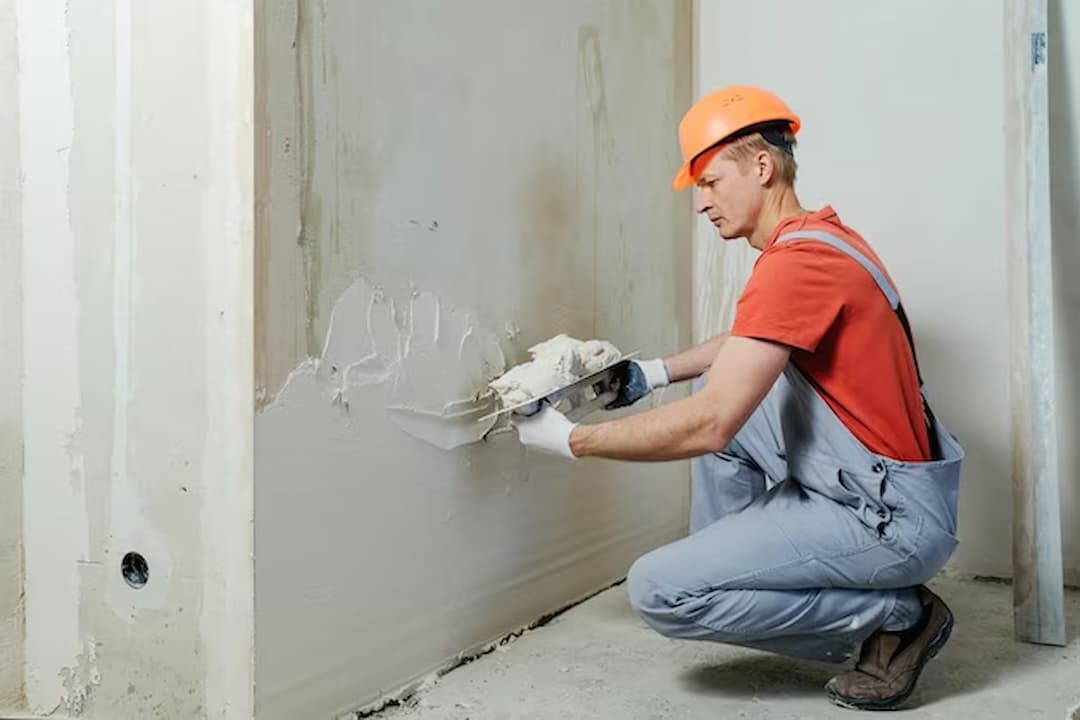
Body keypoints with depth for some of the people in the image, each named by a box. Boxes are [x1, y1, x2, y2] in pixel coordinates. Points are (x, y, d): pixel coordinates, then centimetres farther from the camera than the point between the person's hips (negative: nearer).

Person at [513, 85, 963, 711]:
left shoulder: (796, 261, -22)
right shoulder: (818, 235, 9)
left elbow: (708, 428, -26)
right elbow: (753, 341, 27)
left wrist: (571, 438, -15)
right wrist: (654, 374, 16)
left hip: (893, 517, -10)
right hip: (854, 484, 10)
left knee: (659, 590, -16)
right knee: (724, 388, 19)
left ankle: (898, 616, -4)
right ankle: (723, 559, 20)